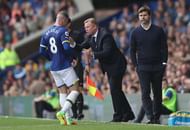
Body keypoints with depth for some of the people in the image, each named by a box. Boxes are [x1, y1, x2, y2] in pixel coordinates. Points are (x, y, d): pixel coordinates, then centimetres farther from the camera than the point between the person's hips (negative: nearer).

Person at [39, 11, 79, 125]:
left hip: (54, 68, 8)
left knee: (63, 92, 13)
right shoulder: (63, 31, -13)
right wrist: (72, 56, -4)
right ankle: (62, 112, -18)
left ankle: (68, 118, 9)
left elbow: (42, 51, 10)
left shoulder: (47, 32, 10)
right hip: (65, 66, -8)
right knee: (75, 90, -3)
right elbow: (67, 48, -23)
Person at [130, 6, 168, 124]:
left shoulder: (158, 30, 4)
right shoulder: (135, 33, 6)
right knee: (145, 92, -10)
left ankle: (157, 117, 13)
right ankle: (150, 117, -14)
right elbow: (133, 51, 10)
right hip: (143, 68, 0)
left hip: (157, 67, 0)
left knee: (157, 93, 5)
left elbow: (164, 48, 6)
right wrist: (136, 65, 3)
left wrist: (164, 63, -2)